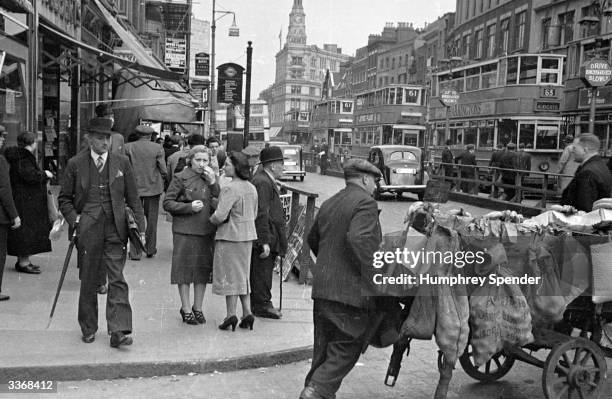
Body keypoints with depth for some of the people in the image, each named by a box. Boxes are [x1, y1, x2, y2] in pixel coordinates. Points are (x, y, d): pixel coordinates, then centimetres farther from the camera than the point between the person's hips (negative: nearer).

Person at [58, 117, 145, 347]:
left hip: (115, 229, 0)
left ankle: (118, 331, -4)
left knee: (117, 280, -5)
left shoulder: (122, 163, 6)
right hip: (87, 230, 0)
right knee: (88, 281, 9)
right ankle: (88, 329, 24)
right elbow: (64, 198, 9)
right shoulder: (75, 164, 3)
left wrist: (140, 228, 1)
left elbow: (133, 198, 8)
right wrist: (75, 219, -7)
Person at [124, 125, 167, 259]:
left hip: (134, 187, 0)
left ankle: (135, 252, 4)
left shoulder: (128, 147, -3)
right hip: (153, 187, 0)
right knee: (151, 220, 12)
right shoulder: (157, 148, -6)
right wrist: (162, 180, 12)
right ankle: (150, 250, 21)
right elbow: (163, 170, -6)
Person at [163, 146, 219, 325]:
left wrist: (213, 183, -8)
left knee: (203, 270, 9)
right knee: (185, 270, 2)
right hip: (185, 231, -4)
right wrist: (189, 207, -15)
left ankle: (198, 308, 22)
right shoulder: (181, 178, -3)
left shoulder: (212, 178, 10)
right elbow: (167, 203, -4)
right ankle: (186, 309, 13)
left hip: (207, 231, 4)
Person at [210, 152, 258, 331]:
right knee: (242, 275, 16)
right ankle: (247, 313, 14)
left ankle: (231, 314, 7)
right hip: (248, 236, 8)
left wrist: (212, 219, -3)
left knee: (229, 275, 3)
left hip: (230, 236, -8)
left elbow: (220, 215, -23)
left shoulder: (230, 189, -19)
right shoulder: (251, 188, 7)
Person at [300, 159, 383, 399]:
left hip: (322, 288, 8)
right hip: (351, 290, -8)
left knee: (324, 349, 17)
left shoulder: (329, 204, 15)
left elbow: (313, 239, 24)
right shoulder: (365, 203, -11)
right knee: (347, 349, 2)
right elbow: (358, 238, -27)